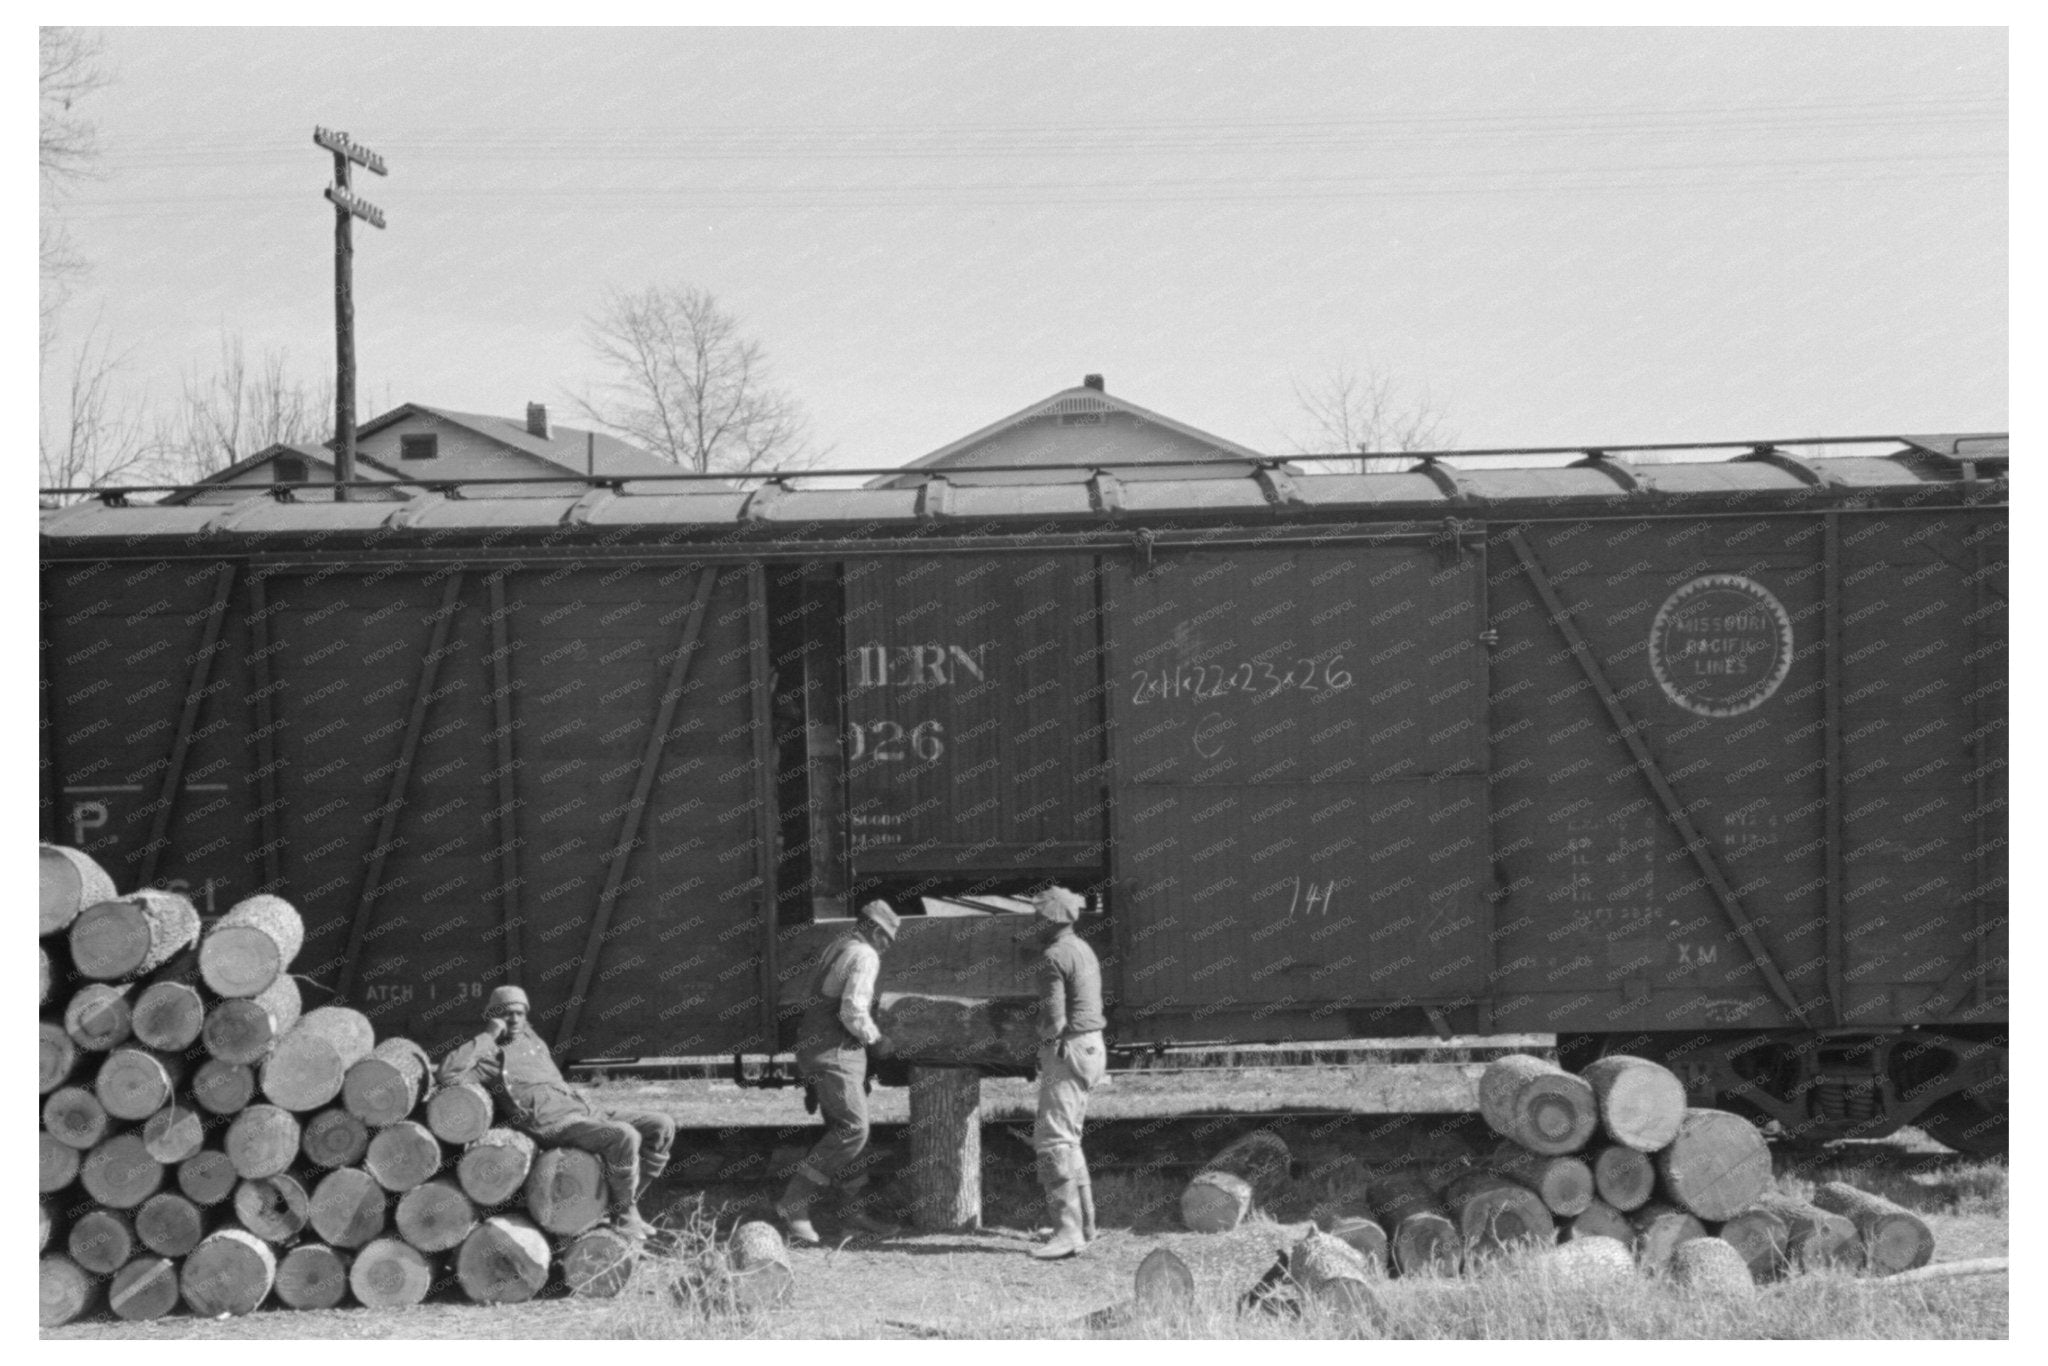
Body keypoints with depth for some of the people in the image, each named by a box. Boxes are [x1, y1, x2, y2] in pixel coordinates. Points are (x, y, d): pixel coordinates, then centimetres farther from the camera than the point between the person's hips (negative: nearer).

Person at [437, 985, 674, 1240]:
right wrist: (489, 1036, -9)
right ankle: (623, 1215, -13)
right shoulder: (490, 1056, 3)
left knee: (662, 1126, -5)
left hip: (587, 1116, 8)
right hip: (554, 1125, -8)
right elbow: (445, 1075, -16)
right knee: (624, 1136, -32)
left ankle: (626, 1200, 2)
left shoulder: (534, 1043, 25)